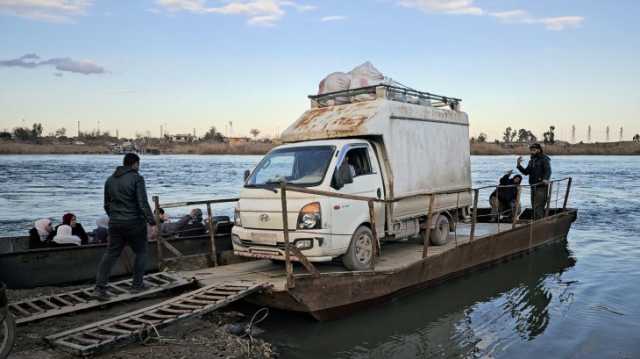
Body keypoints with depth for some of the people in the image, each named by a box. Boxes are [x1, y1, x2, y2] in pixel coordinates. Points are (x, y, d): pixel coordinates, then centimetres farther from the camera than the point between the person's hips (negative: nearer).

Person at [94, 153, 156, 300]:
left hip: (115, 223, 6)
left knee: (111, 254, 7)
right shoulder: (137, 178, -10)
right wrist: (152, 222, -17)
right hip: (134, 222, -6)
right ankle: (137, 285, 16)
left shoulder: (110, 179, 12)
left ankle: (99, 288, -1)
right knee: (141, 252, 12)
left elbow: (107, 204, 18)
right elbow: (143, 203, -18)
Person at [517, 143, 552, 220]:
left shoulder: (544, 159, -5)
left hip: (541, 186, -8)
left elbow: (548, 170, -19)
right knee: (534, 207, 10)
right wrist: (519, 165, 4)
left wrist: (546, 179, -37)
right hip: (533, 187, 8)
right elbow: (526, 172, 17)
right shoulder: (531, 161, 18)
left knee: (538, 206, -15)